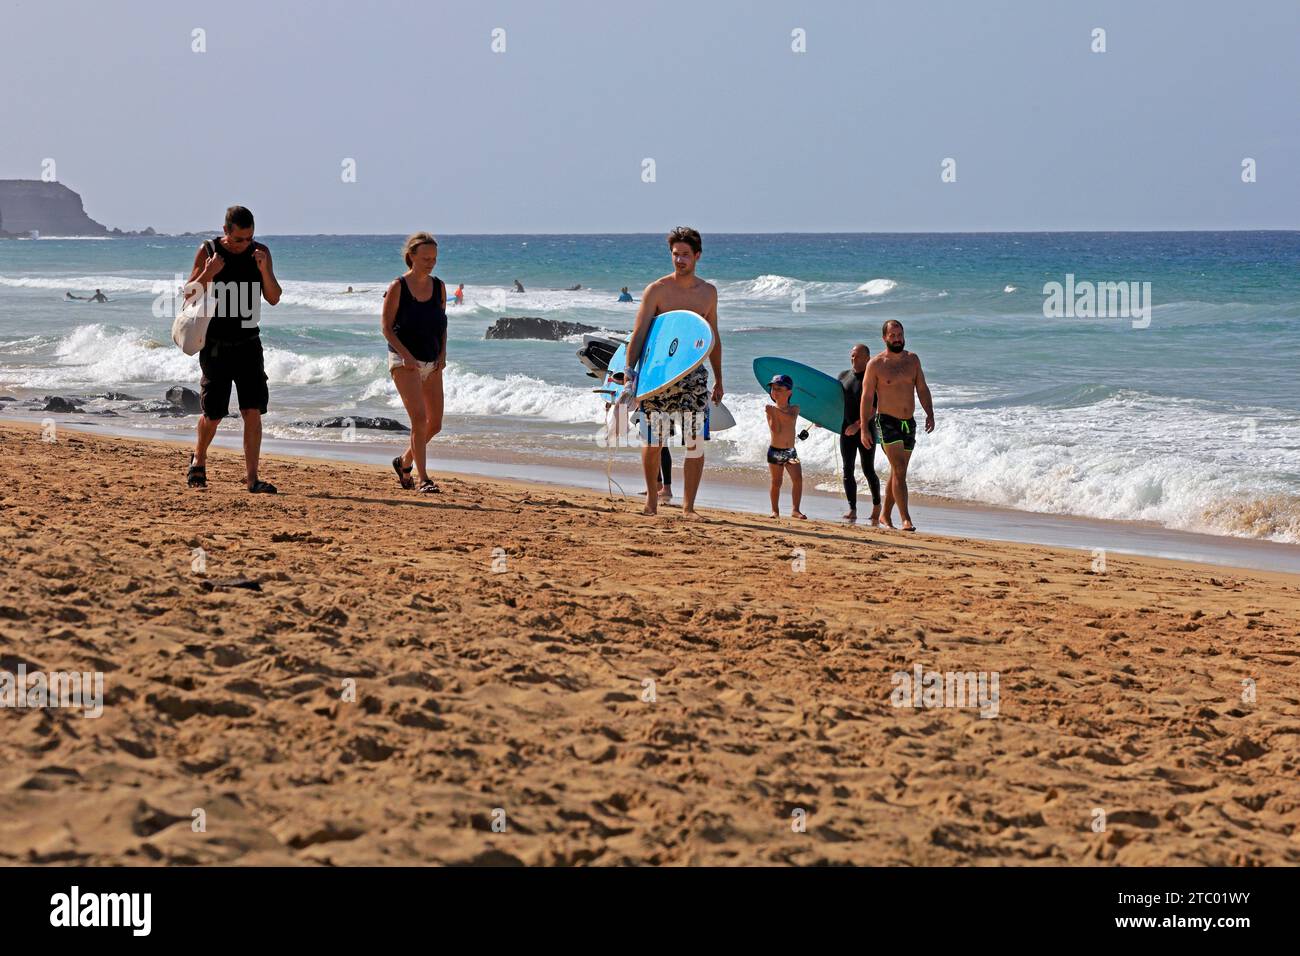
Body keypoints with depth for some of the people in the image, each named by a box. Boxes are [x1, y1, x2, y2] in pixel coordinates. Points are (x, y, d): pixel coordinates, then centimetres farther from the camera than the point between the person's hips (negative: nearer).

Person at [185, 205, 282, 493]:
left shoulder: (260, 252, 2)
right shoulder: (208, 251, -5)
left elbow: (274, 298, 0)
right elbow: (189, 295, -3)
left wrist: (263, 271, -18)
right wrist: (207, 274, -21)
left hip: (248, 342, 2)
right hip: (215, 344, -2)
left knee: (253, 411, -7)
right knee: (213, 414, 3)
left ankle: (251, 478, -5)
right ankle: (198, 460, 31)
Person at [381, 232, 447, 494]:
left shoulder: (439, 286, 6)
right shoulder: (398, 287, -9)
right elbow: (387, 327, -7)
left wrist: (443, 353, 0)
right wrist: (405, 354, -19)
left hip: (432, 363, 6)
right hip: (404, 361, -6)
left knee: (435, 424, 7)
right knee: (419, 418, -17)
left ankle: (404, 461, 31)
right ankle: (423, 480, -13)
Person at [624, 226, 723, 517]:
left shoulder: (708, 293, 8)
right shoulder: (656, 290, -4)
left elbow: (713, 338, 17)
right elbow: (639, 333, -10)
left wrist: (718, 380, 17)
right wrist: (629, 370, -21)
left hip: (694, 373, 2)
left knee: (695, 440, -4)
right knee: (653, 439, 1)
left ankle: (688, 506, 3)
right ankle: (651, 498, 22)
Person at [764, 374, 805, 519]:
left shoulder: (794, 409, 2)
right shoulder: (770, 411, -2)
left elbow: (791, 419, -19)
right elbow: (776, 430, -12)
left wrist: (777, 411, -25)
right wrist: (773, 415, -18)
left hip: (790, 451, 1)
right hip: (775, 451, -1)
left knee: (798, 477, -12)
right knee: (776, 481, 1)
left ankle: (795, 509, -8)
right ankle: (775, 510, 12)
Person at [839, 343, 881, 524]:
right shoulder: (844, 375, 9)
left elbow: (874, 407, -16)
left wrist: (859, 424, -26)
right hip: (847, 429, 5)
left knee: (868, 470, -2)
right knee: (848, 471, 1)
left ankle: (876, 504, 19)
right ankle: (852, 510, 6)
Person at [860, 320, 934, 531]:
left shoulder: (912, 359, 9)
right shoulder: (875, 365, -5)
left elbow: (922, 389, 11)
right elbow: (866, 397, -4)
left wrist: (930, 414, -3)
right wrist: (864, 429, -9)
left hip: (909, 423, 5)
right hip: (887, 422, -5)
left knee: (897, 472, 12)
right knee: (899, 470, -16)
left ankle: (886, 515, 24)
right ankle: (906, 519, -21)